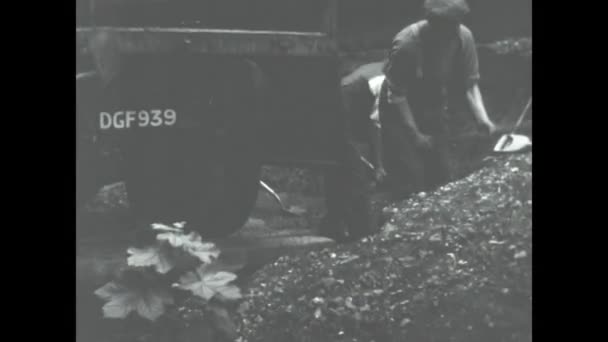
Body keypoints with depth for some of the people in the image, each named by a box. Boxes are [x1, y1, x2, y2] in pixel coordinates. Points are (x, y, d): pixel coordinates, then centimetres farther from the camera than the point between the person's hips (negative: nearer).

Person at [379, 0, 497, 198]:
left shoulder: (464, 37, -18)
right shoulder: (406, 44, -31)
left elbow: (469, 84, -11)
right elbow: (397, 94, -23)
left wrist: (483, 118, -25)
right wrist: (415, 134, -23)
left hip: (435, 113, 5)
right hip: (401, 116, -4)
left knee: (441, 179, 9)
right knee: (411, 184, -5)